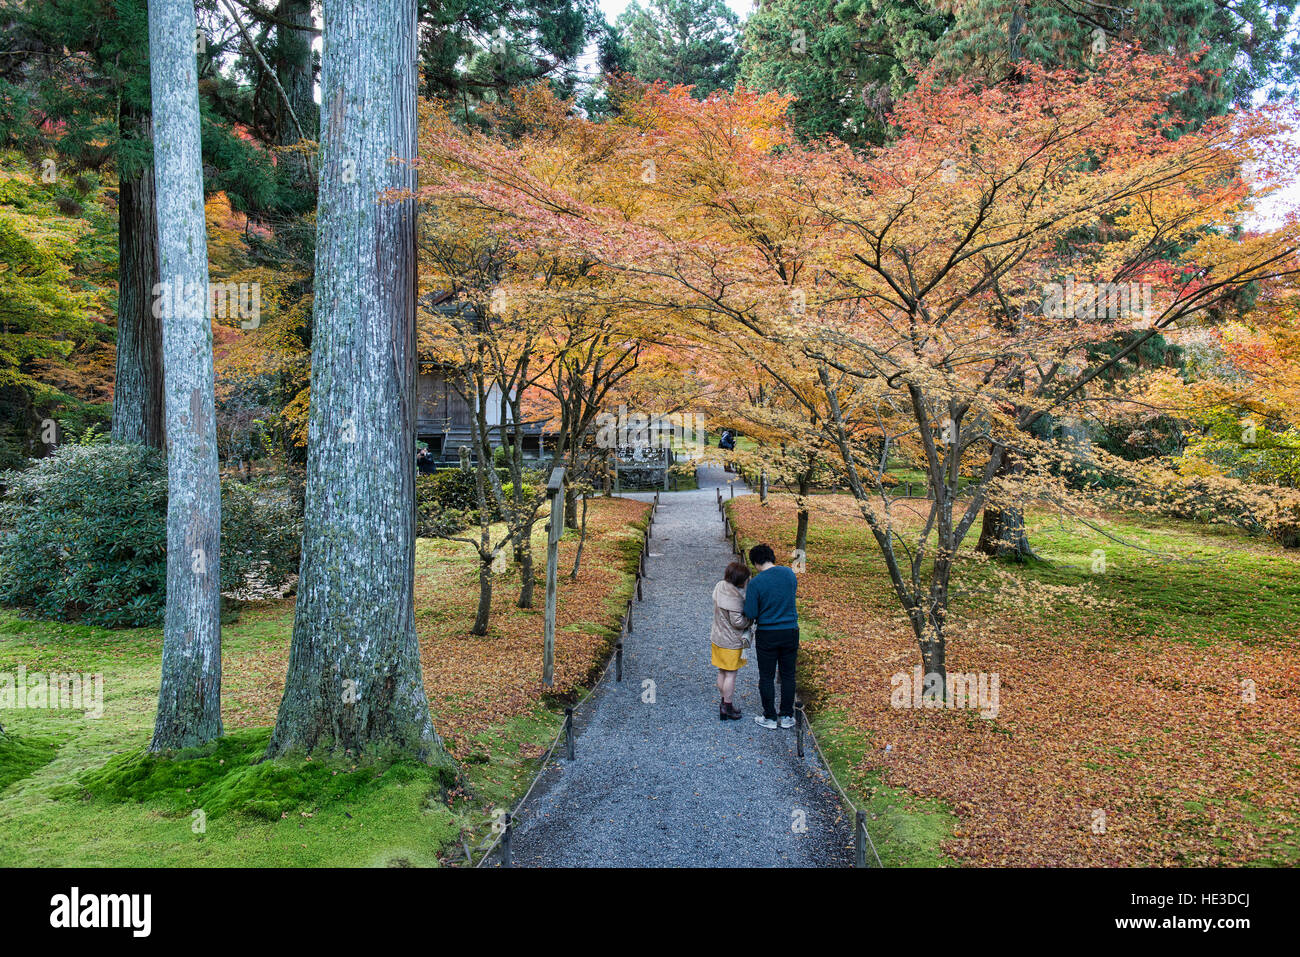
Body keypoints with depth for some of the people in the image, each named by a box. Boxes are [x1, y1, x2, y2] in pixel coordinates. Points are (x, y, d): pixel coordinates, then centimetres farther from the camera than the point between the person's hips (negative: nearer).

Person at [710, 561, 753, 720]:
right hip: (731, 642, -9)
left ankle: (724, 703, 34)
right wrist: (751, 619, -7)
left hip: (718, 638, 9)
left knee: (722, 672, 19)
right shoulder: (734, 596, -27)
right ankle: (727, 708, 14)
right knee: (731, 674, 5)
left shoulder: (719, 587, 1)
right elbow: (737, 621, -24)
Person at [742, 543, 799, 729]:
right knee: (788, 675, 15)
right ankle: (787, 716, 23)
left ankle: (770, 717, 19)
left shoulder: (755, 583, -16)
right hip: (790, 632, 4)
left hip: (767, 635, -4)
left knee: (766, 677, 10)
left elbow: (750, 614, -14)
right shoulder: (789, 573, -3)